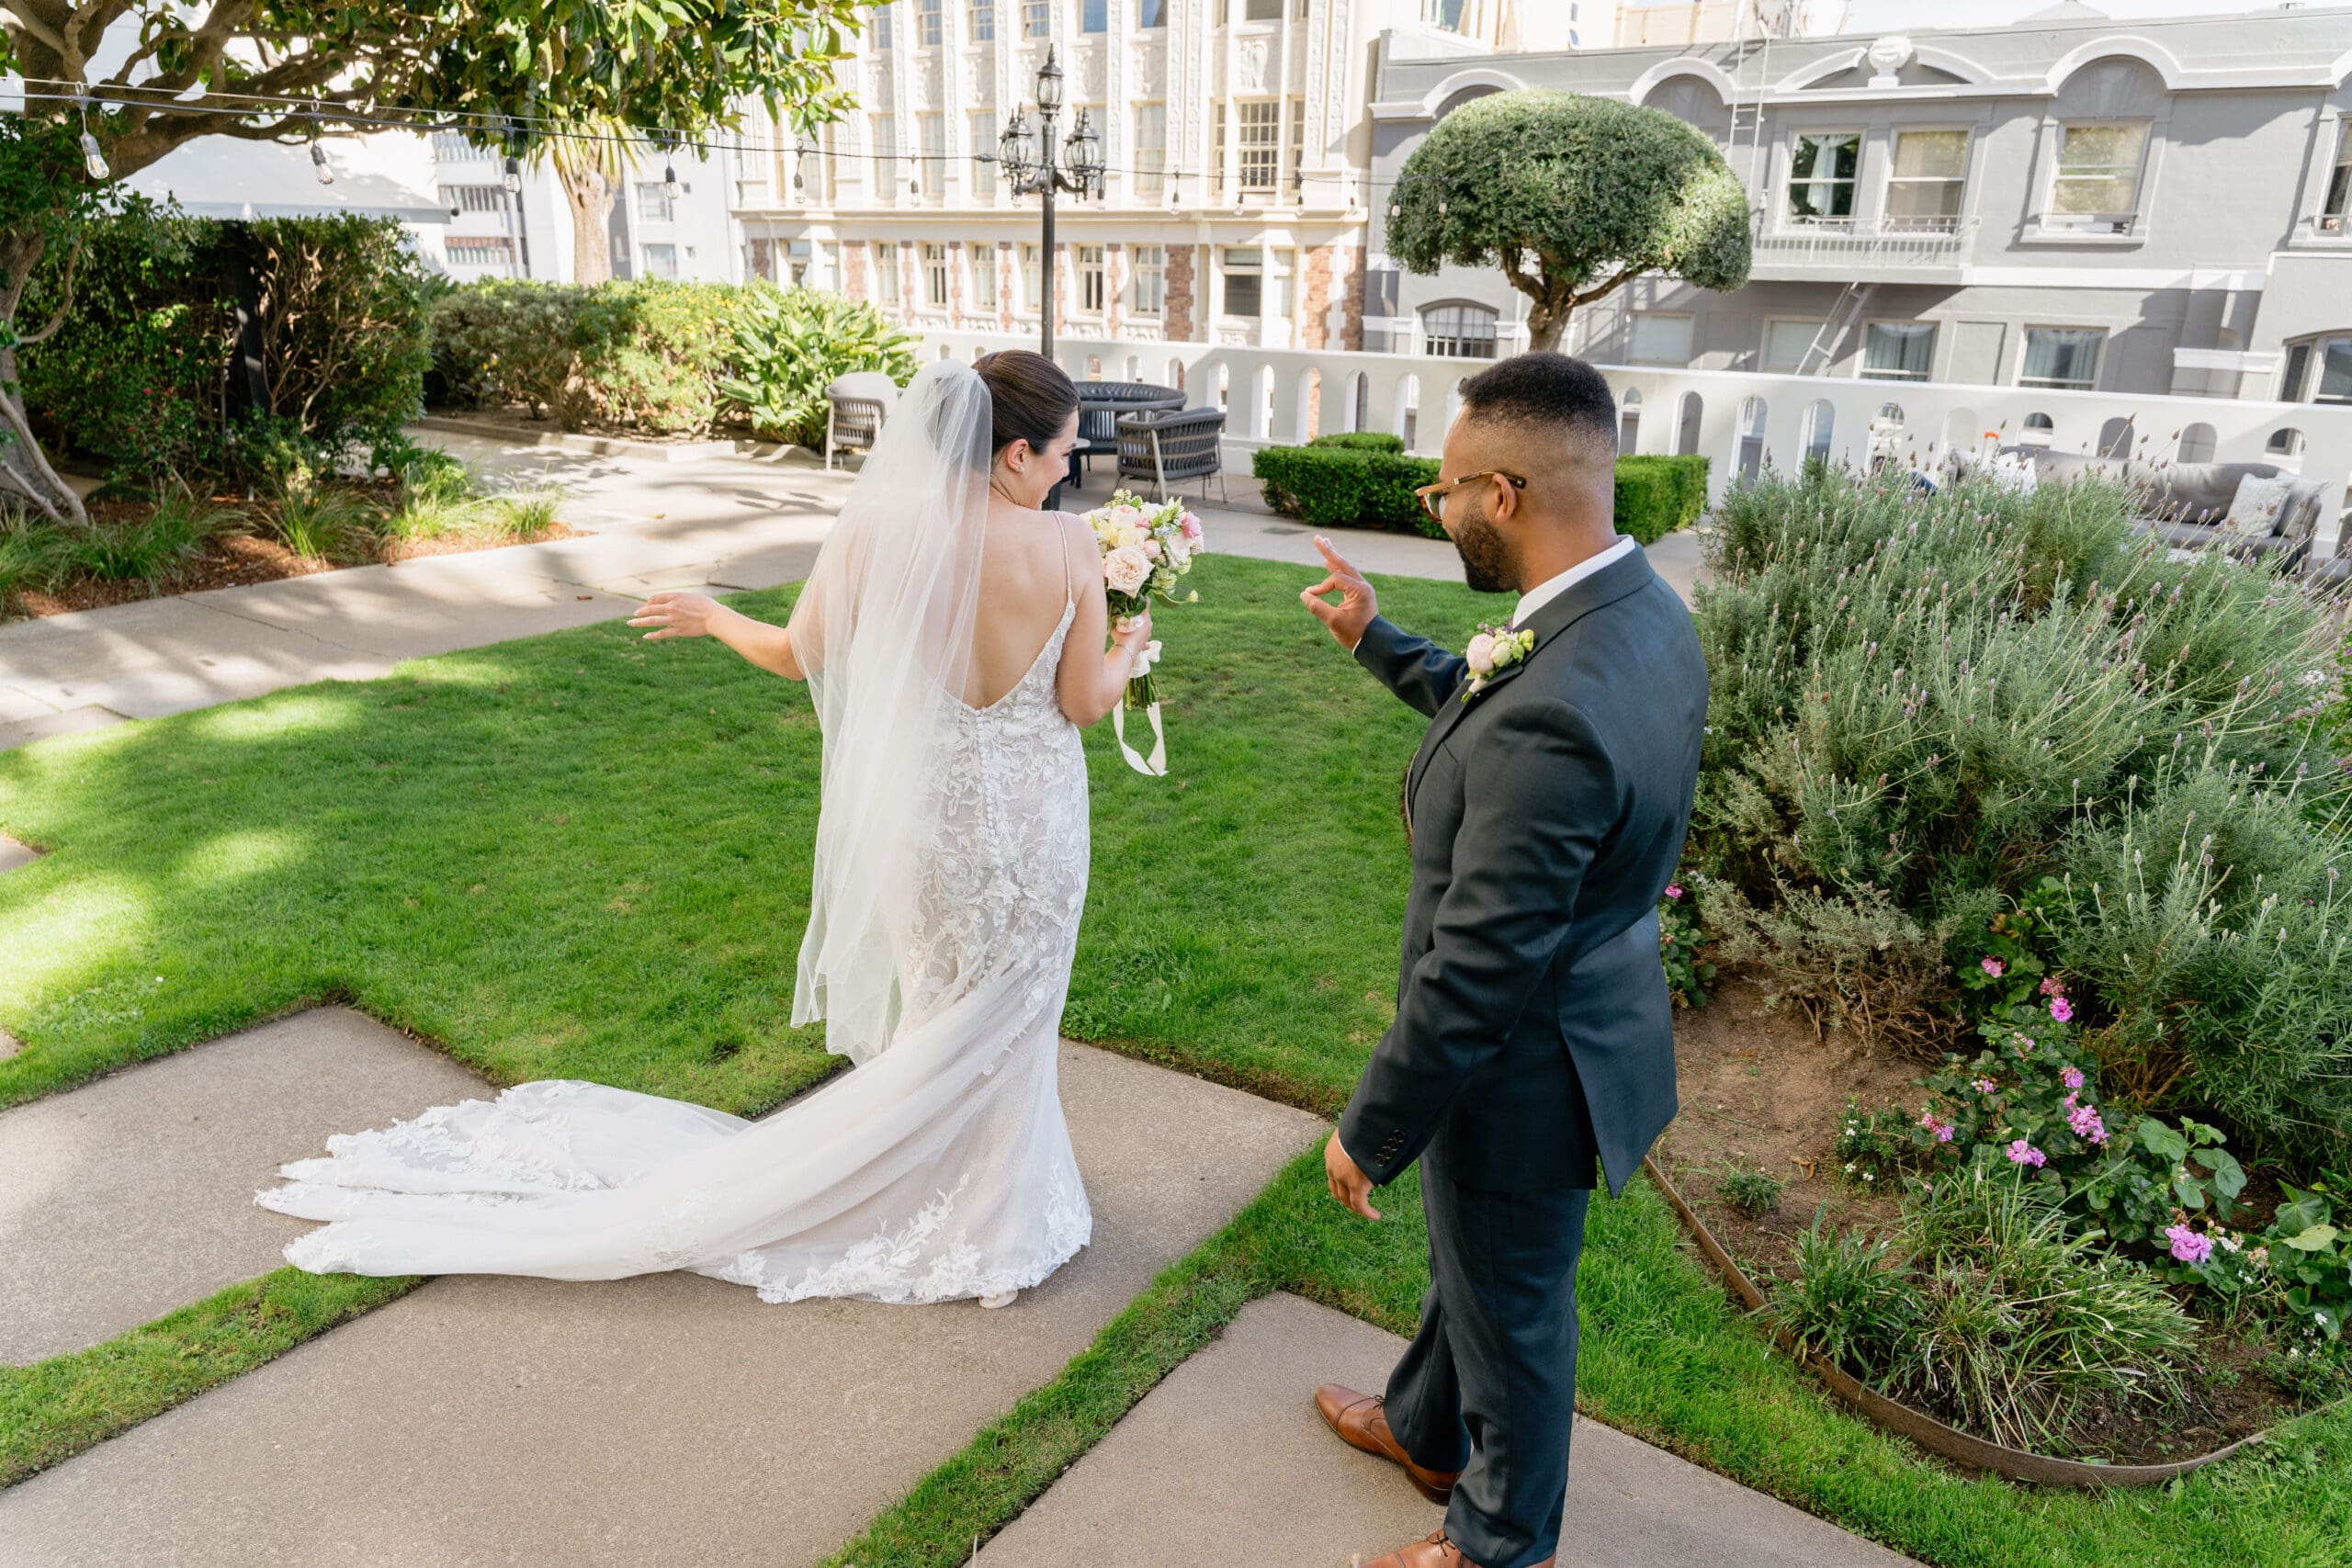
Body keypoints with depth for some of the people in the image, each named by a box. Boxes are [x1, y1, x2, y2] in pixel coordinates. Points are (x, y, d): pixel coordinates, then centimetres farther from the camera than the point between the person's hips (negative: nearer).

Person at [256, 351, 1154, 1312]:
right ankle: (987, 1226, 32)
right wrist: (1128, 650, 12)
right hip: (1031, 828, -2)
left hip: (916, 817, 2)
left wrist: (711, 619, 18)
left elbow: (796, 655, -1)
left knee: (930, 1015, 24)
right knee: (1000, 1024, 16)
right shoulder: (1068, 547, -18)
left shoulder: (875, 528, -13)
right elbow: (1087, 703, -10)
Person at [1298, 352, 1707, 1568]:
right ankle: (1423, 1430, 57)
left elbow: (1476, 974, -30)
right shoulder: (1643, 613, -6)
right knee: (1472, 1256, 30)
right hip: (1590, 1009, 9)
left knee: (1510, 1308, 17)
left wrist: (1369, 1131, -17)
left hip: (1525, 1072, -9)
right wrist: (1376, 640, 22)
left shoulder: (1554, 714, -38)